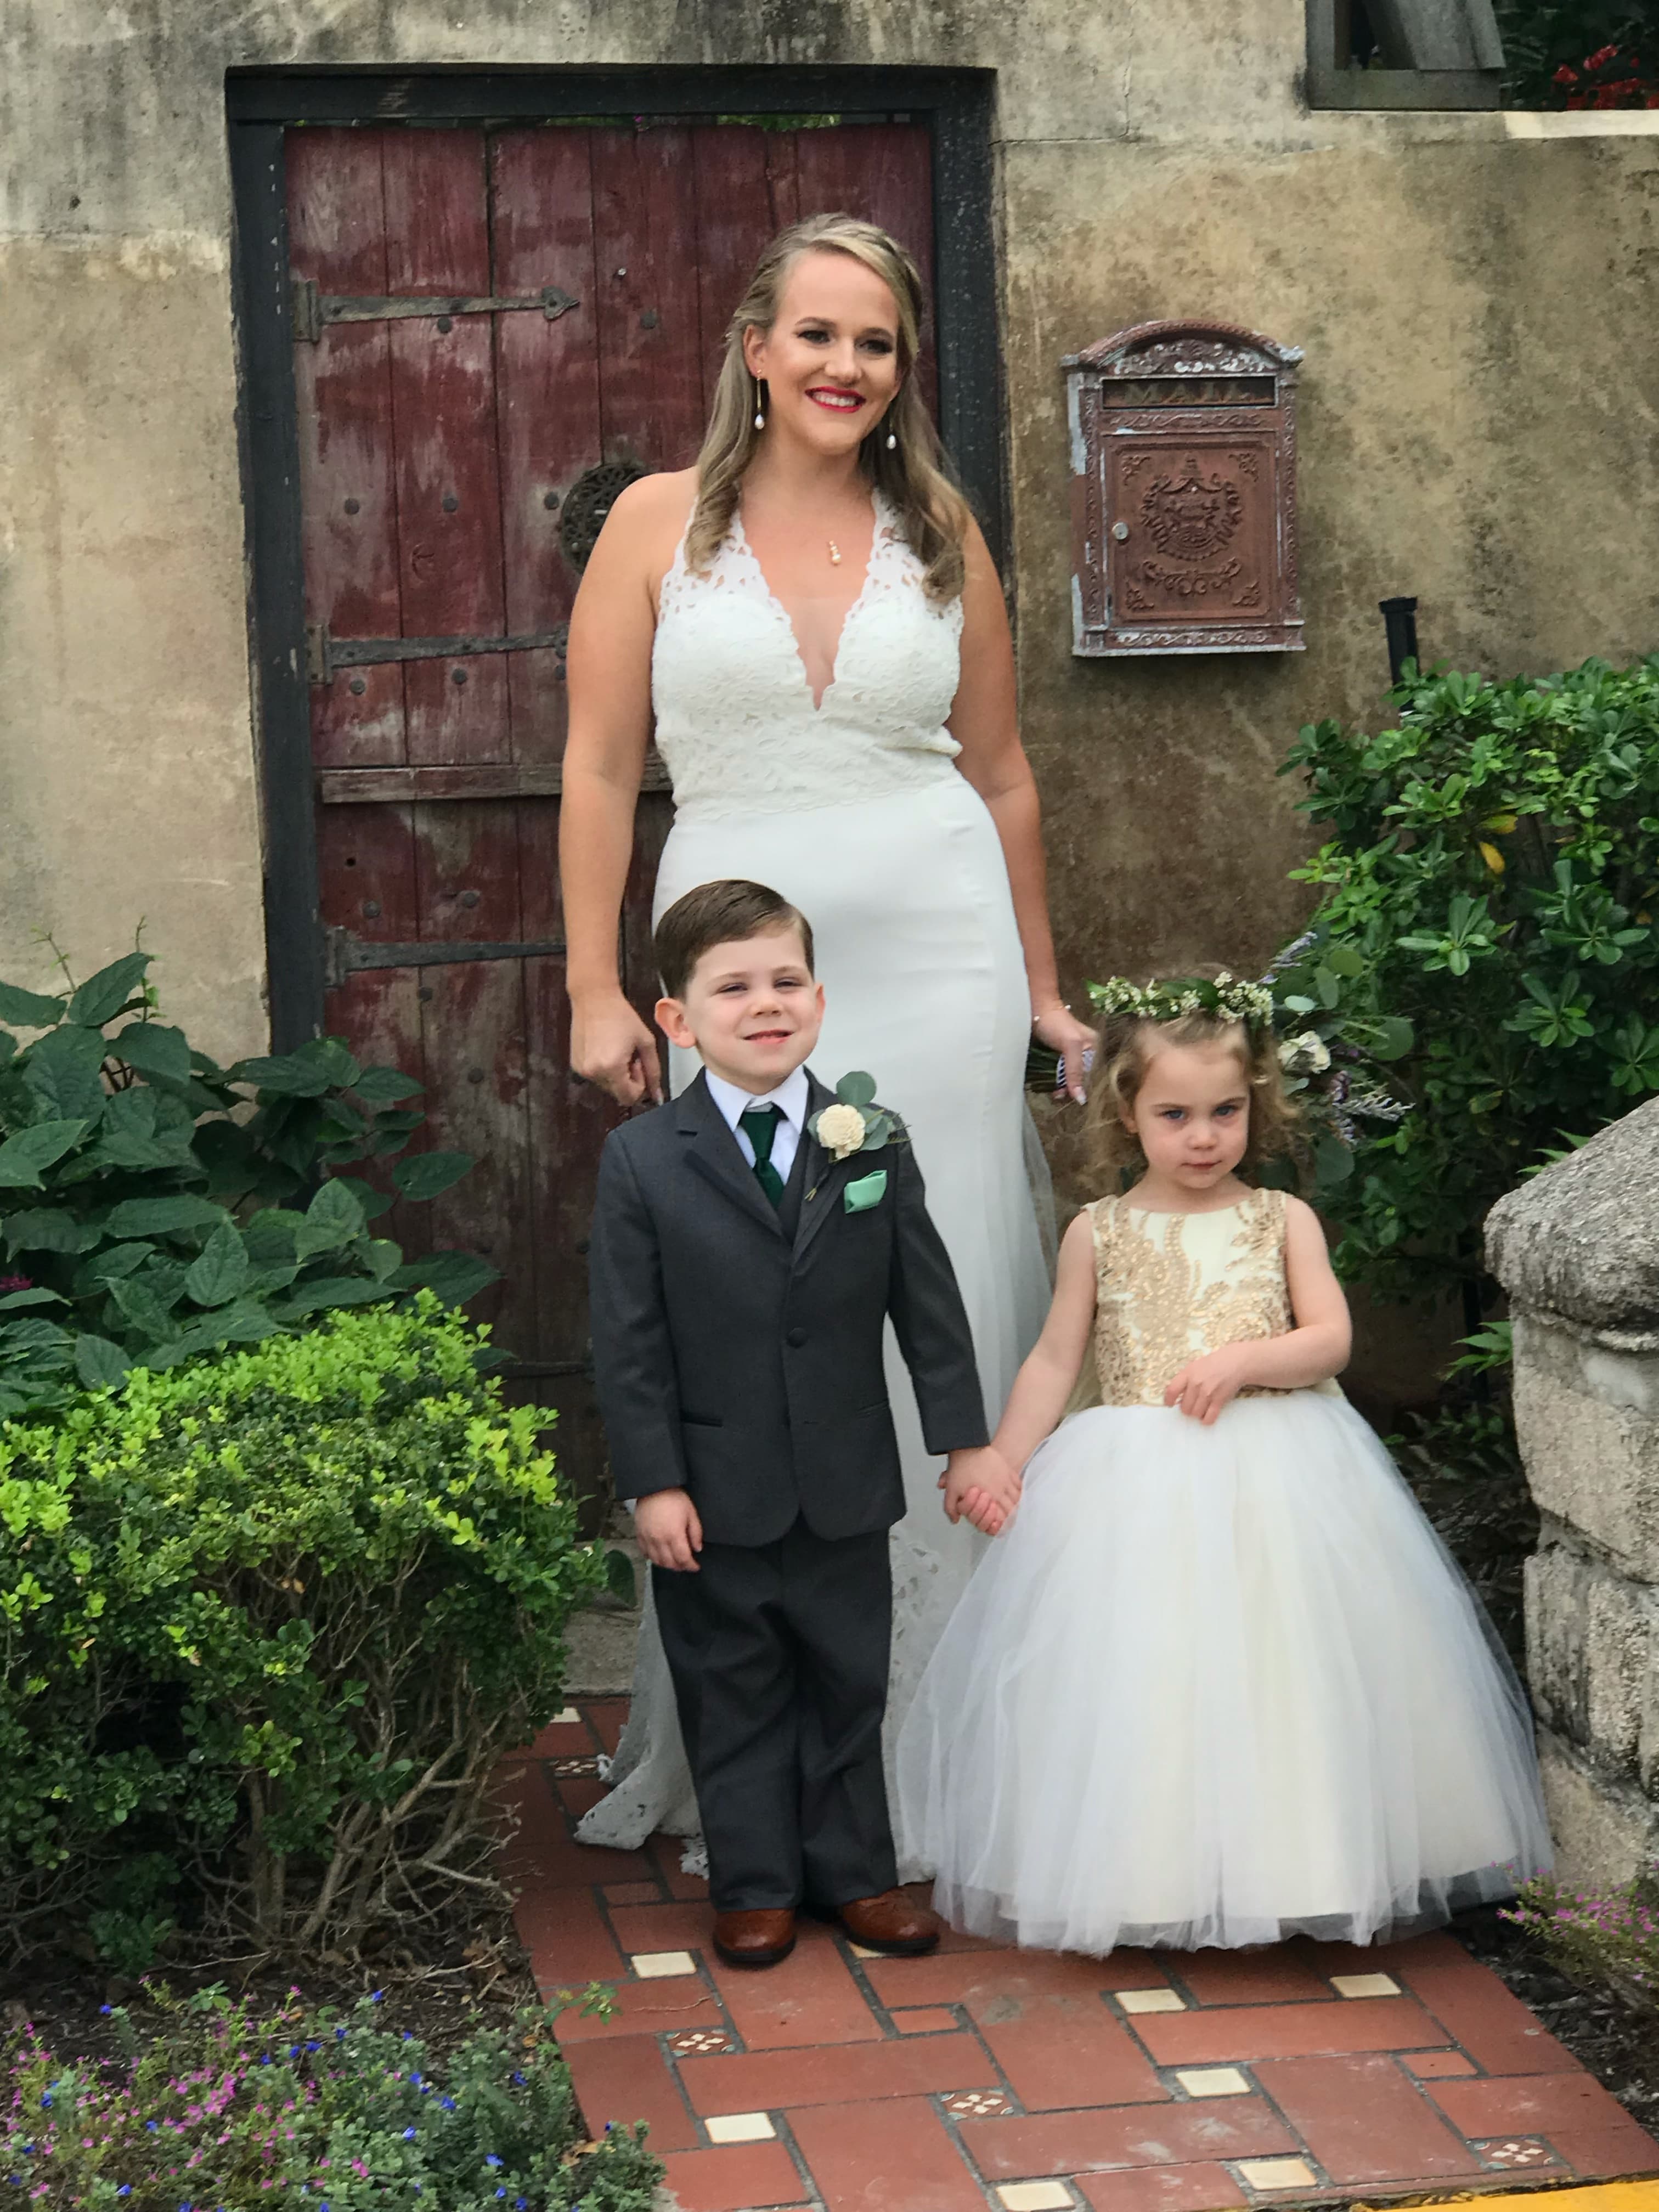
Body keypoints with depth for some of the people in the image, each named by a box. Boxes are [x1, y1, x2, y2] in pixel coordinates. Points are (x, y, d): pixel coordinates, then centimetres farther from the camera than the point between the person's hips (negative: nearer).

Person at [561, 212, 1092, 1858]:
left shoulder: (940, 533, 9)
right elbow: (600, 769, 4)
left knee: (944, 1309, 1)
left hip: (938, 950, 1)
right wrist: (595, 991, -1)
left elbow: (1000, 771, 15)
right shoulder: (661, 525, 4)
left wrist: (1043, 987, 15)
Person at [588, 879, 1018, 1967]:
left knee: (850, 1686, 14)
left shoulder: (873, 1144, -1)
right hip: (716, 1498, -2)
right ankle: (755, 1887, 24)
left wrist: (966, 1440, 2)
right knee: (734, 1696, 10)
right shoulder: (643, 1162, -8)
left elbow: (928, 1303, 4)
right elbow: (629, 1340, -7)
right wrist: (653, 1482, -10)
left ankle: (856, 1873, 28)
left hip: (847, 1488, 2)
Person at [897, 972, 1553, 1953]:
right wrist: (1000, 1465, 0)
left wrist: (1242, 1360, -18)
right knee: (1143, 1679, 0)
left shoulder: (1284, 1220, 3)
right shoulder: (1100, 1234, 3)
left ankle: (1292, 1865, 15)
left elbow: (1331, 1339, -3)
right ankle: (1148, 1878, 13)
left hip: (1277, 1482, 0)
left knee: (1277, 1674, 1)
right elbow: (1056, 1359, 7)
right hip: (1136, 1494, 0)